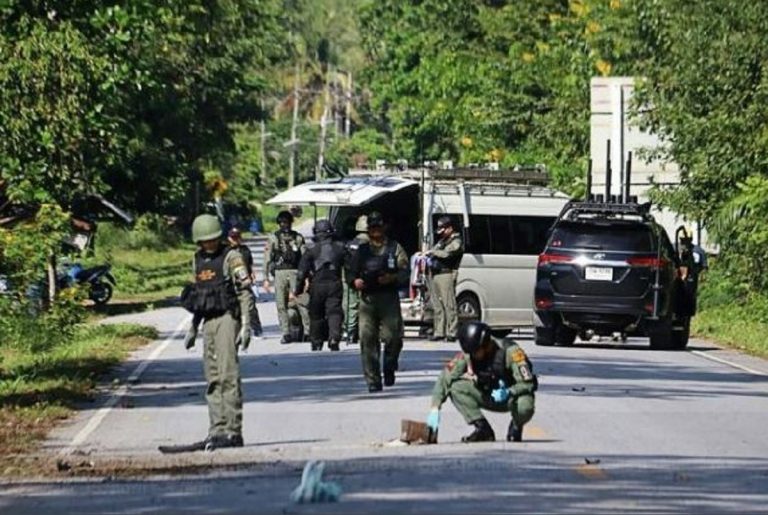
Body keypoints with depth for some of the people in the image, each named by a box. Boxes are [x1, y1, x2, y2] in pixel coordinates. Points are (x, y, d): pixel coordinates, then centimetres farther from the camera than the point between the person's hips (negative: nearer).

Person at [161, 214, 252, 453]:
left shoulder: (231, 257, -6)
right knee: (213, 379, 7)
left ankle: (233, 431, -11)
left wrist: (246, 326, -17)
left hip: (227, 318, -8)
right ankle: (217, 431, 9)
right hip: (208, 322, 8)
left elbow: (245, 293, -10)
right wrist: (193, 328, 21)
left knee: (228, 375, -11)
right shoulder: (199, 259, 16)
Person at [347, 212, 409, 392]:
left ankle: (389, 369, 19)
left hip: (389, 298, -2)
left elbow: (405, 272, 3)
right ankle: (373, 381, -3)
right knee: (368, 340, -6)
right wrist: (355, 281, -4)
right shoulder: (362, 250, 19)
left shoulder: (395, 248, 12)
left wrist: (393, 278, -16)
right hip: (367, 299, 2)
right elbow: (351, 273, 19)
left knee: (392, 337, -9)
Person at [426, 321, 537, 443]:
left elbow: (527, 383, -27)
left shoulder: (509, 351, -27)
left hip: (513, 393, -4)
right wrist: (435, 409, -26)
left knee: (524, 407, -39)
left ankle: (516, 427, -1)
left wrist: (508, 392, -45)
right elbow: (444, 379, -17)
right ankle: (483, 429, -10)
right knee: (456, 387, -20)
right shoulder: (467, 354, -17)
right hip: (488, 396, 4)